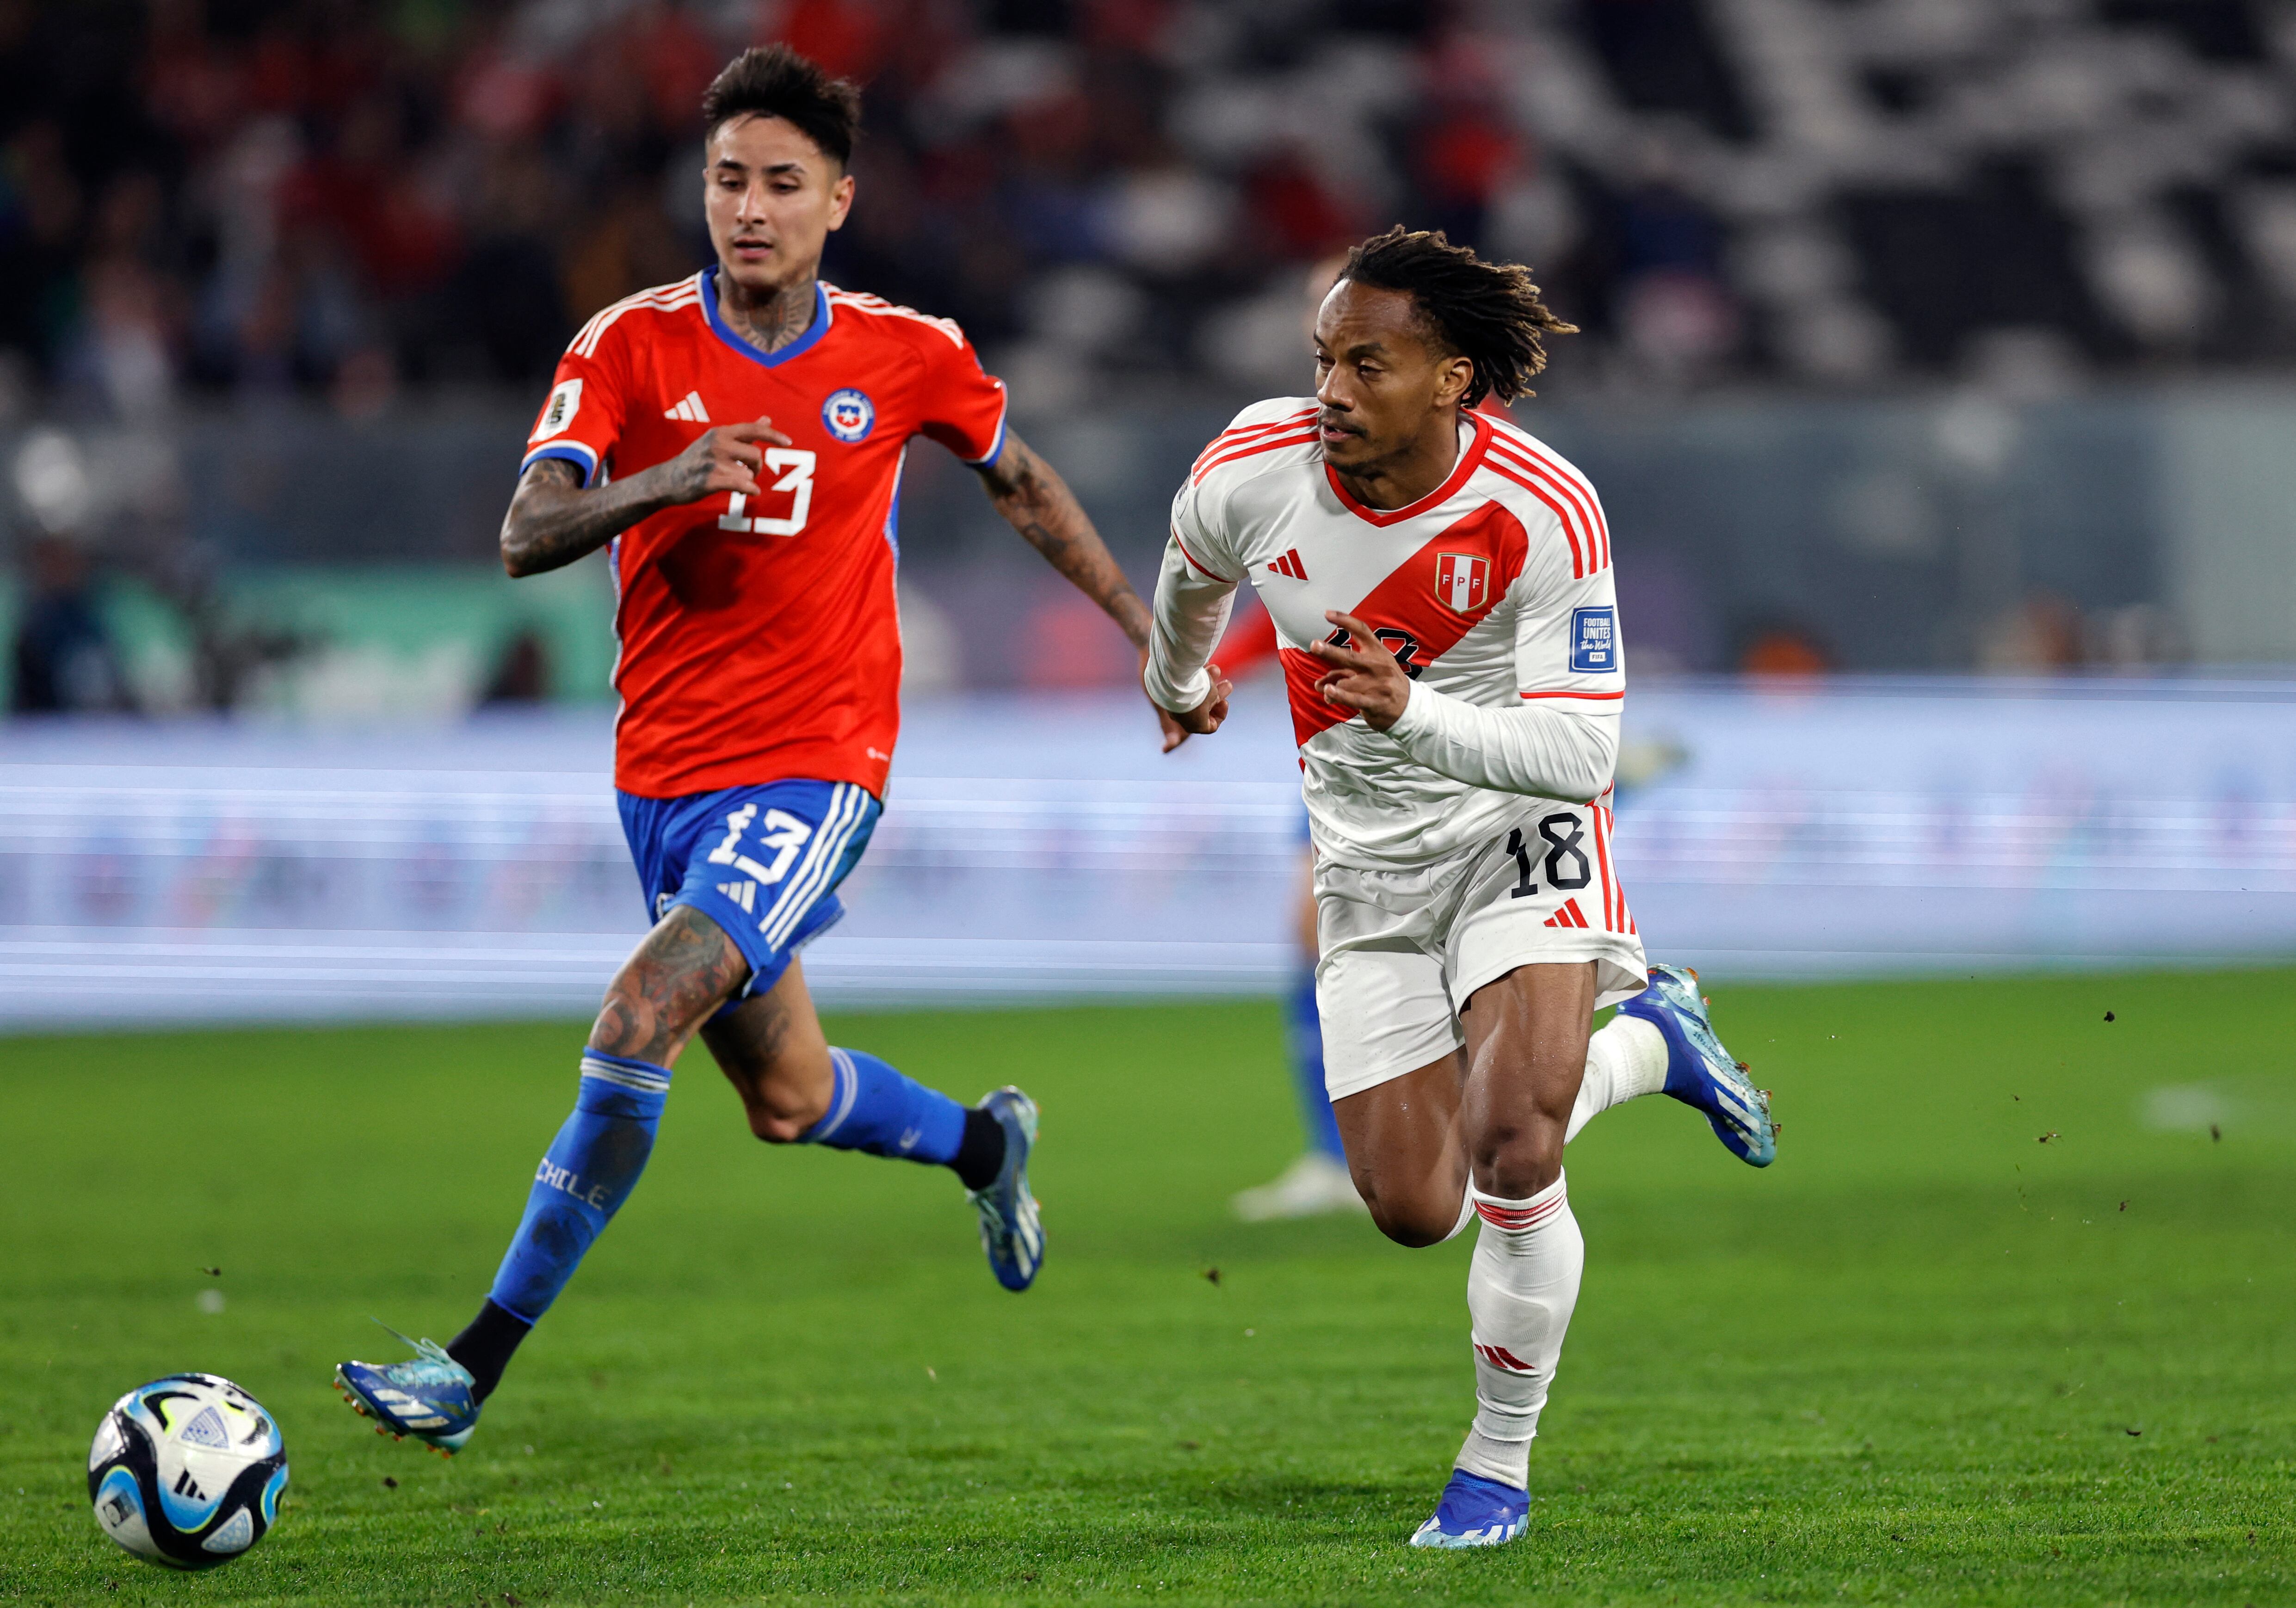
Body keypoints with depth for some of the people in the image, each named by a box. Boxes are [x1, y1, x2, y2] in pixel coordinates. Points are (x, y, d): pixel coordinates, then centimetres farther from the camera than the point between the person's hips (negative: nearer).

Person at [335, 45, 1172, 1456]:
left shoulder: (907, 358, -2)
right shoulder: (633, 346, -4)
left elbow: (1022, 483, 17)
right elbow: (526, 536, -14)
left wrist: (1150, 635, 19)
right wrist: (658, 485, -32)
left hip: (814, 765, -3)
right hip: (664, 764, 3)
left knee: (643, 1015, -23)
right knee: (787, 1100, 16)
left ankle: (479, 1363, -19)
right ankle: (984, 1143, 49)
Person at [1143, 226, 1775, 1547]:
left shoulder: (1546, 514, -24)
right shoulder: (1254, 471, -15)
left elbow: (1580, 753, -26)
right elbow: (1194, 574, 12)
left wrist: (1411, 711, -41)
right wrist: (1177, 683, 31)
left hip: (1519, 832, -4)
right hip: (1367, 864, 4)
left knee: (1512, 1153, -24)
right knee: (1413, 1207, 0)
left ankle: (1501, 1465, -1)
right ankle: (1647, 1041, 28)